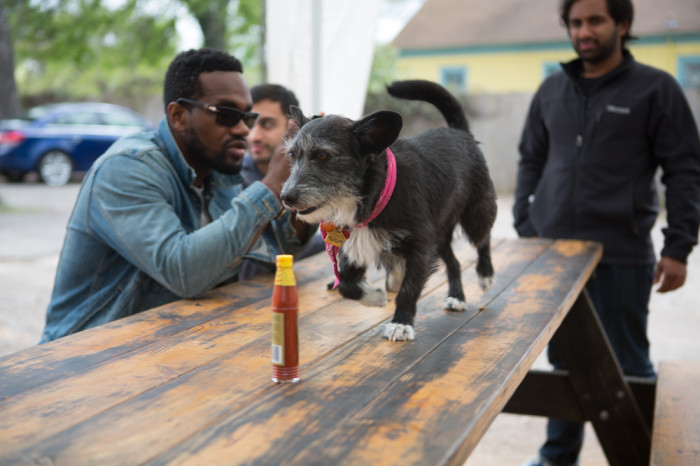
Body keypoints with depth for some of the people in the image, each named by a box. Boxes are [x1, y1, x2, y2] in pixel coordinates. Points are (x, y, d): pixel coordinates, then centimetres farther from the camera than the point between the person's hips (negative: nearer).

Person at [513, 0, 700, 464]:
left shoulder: (656, 88, -1)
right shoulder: (552, 90, 10)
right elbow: (531, 161, 15)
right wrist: (523, 228, 7)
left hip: (622, 256, -3)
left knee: (626, 365, 8)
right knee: (564, 361, 14)